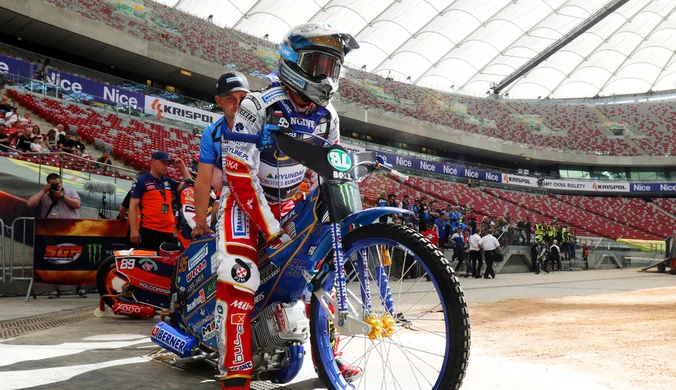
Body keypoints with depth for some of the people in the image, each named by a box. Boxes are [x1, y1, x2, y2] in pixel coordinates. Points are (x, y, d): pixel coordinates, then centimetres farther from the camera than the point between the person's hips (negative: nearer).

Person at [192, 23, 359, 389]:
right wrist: (273, 233, -28)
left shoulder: (327, 115, -3)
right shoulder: (257, 107, -23)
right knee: (239, 275, -26)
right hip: (246, 198, -6)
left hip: (290, 201, 6)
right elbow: (241, 177, -26)